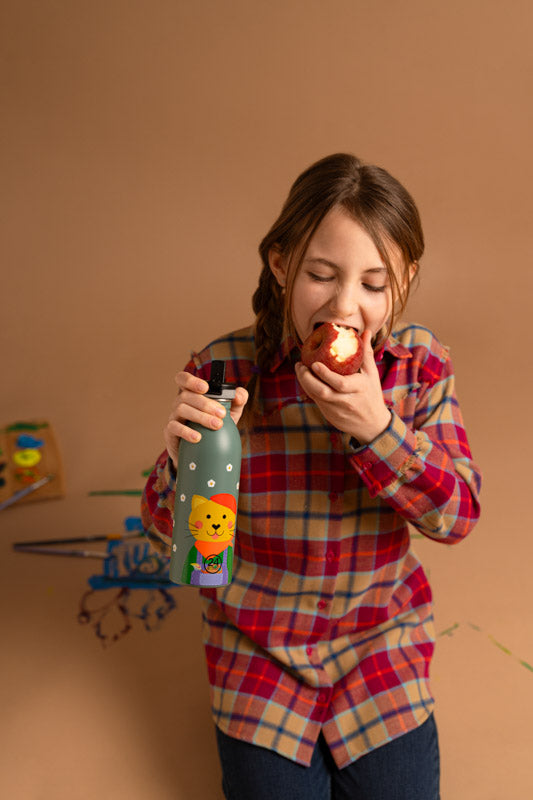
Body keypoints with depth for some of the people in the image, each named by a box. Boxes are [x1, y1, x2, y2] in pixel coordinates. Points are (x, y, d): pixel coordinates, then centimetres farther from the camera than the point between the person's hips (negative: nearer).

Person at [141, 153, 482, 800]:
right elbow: (167, 535, -9)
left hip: (382, 637, 2)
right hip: (259, 644, -1)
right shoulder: (222, 371, -16)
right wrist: (185, 458, -33)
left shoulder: (421, 365, -10)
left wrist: (376, 427, -29)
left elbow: (458, 515, -12)